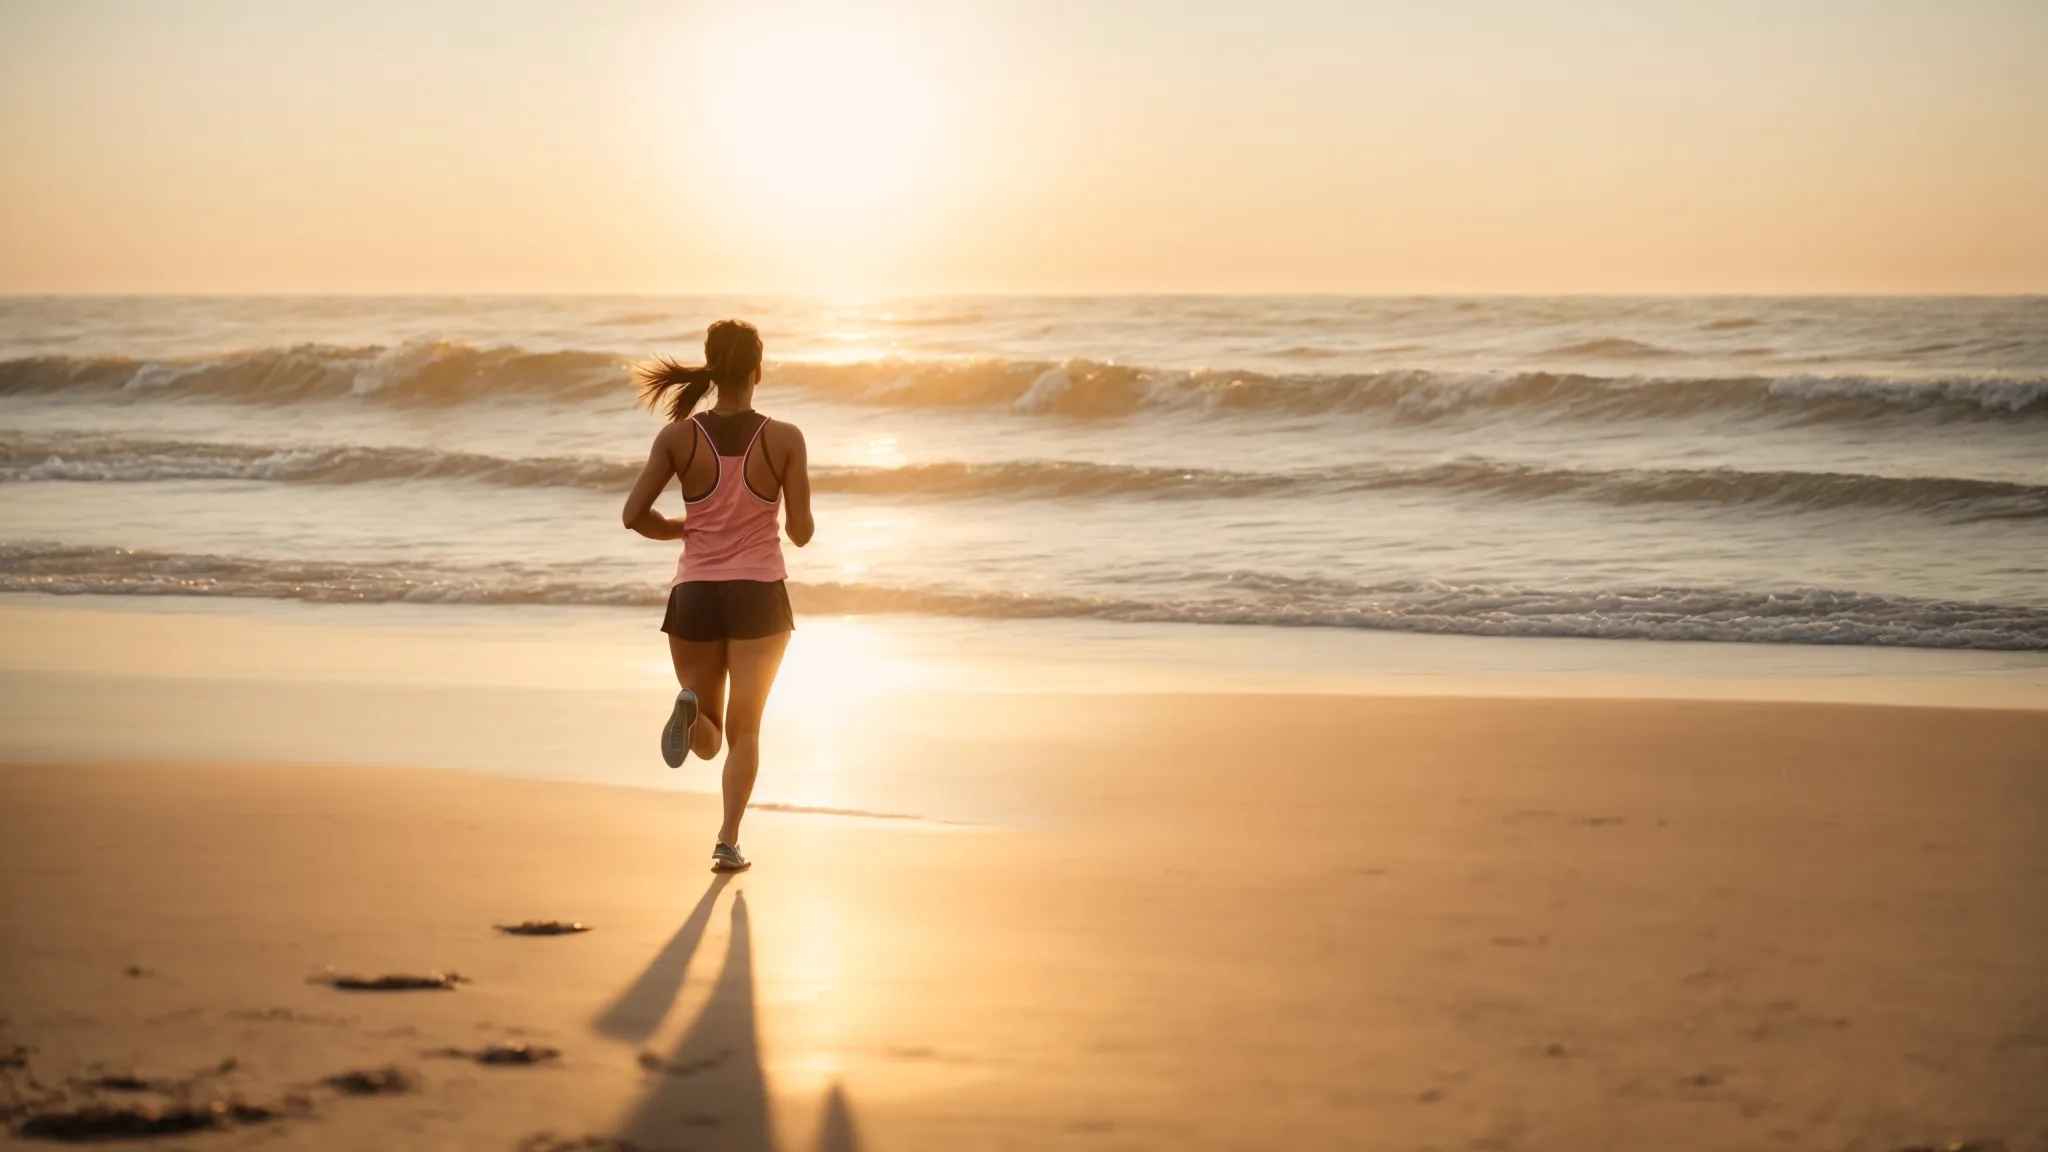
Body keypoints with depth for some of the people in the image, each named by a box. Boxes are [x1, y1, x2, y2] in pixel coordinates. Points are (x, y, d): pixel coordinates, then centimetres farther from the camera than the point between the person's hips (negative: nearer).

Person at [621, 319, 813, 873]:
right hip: (759, 595, -1)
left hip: (694, 595, 1)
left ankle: (690, 707, -21)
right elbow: (801, 532, -5)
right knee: (744, 729, 12)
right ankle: (728, 841, -4)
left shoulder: (678, 437, -4)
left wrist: (685, 530, 11)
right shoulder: (784, 439, -7)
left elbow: (634, 515, -8)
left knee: (709, 740, 15)